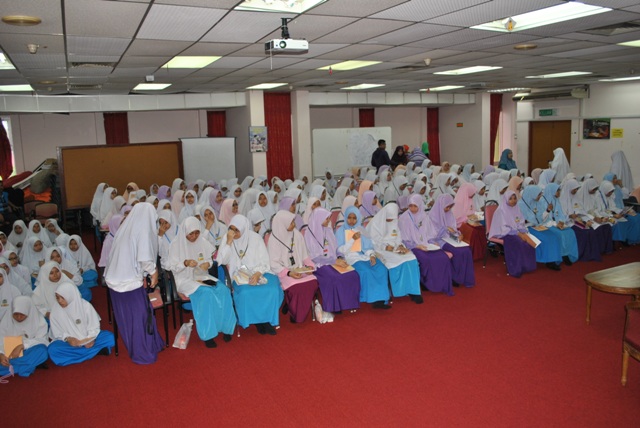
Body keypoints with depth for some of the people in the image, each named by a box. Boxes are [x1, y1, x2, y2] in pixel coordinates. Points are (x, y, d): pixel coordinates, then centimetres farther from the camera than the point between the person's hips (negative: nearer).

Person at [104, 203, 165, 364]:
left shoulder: (125, 228, 6)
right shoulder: (144, 230, -13)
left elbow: (124, 254, 10)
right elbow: (145, 258, -22)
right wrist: (153, 272, -3)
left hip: (115, 280, 7)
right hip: (131, 282, -7)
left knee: (126, 317, 18)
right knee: (139, 316, 8)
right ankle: (143, 354, 20)